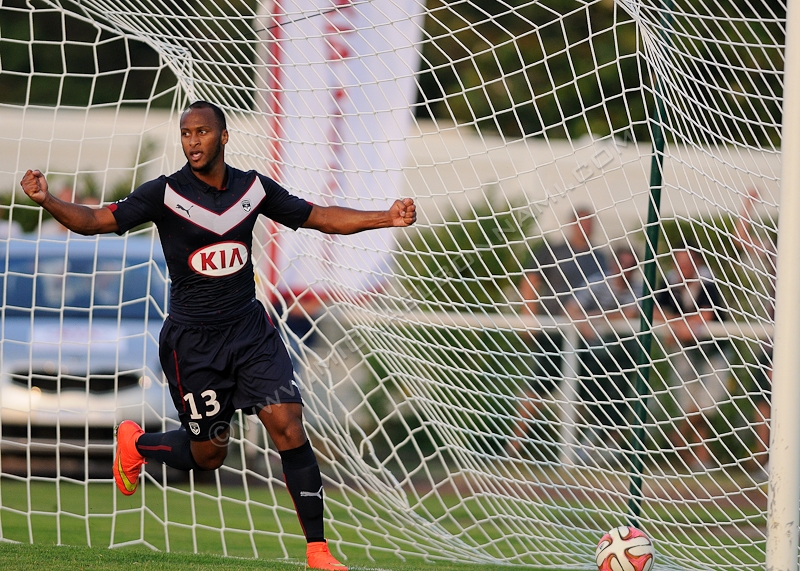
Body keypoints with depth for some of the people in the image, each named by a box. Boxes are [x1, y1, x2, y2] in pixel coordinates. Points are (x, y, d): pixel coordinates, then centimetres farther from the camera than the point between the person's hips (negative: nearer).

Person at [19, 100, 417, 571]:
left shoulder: (253, 188, 0)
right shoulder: (166, 193, -11)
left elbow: (319, 217, 10)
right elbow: (96, 221, -14)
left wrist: (387, 218, 3)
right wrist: (47, 200, -32)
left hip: (250, 328, 3)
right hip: (193, 338, -3)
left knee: (288, 427, -12)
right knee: (209, 453, 5)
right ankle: (135, 443, 38)